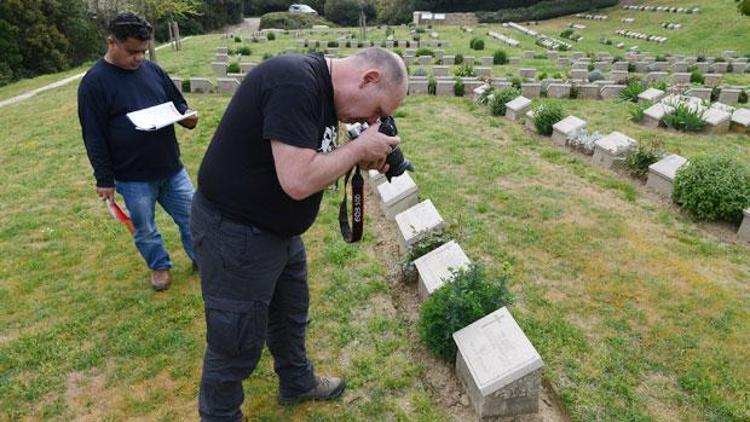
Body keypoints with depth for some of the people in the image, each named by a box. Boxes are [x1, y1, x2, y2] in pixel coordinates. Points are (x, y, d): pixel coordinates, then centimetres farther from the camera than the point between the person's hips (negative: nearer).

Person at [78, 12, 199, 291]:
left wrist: (187, 116, -10)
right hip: (132, 177, -4)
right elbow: (94, 137, -10)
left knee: (191, 216, 13)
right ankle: (159, 266, 36)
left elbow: (177, 102, 15)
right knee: (145, 229, 13)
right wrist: (104, 179, -9)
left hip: (171, 168, 4)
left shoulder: (152, 69, 3)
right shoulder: (94, 82, -11)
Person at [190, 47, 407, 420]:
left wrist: (360, 160, -5)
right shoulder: (295, 82, -27)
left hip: (279, 230, 10)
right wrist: (360, 147, -19)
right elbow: (298, 181, -32)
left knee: (291, 315, 27)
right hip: (234, 234, -10)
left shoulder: (321, 87, 4)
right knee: (237, 344, 10)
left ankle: (297, 383, 51)